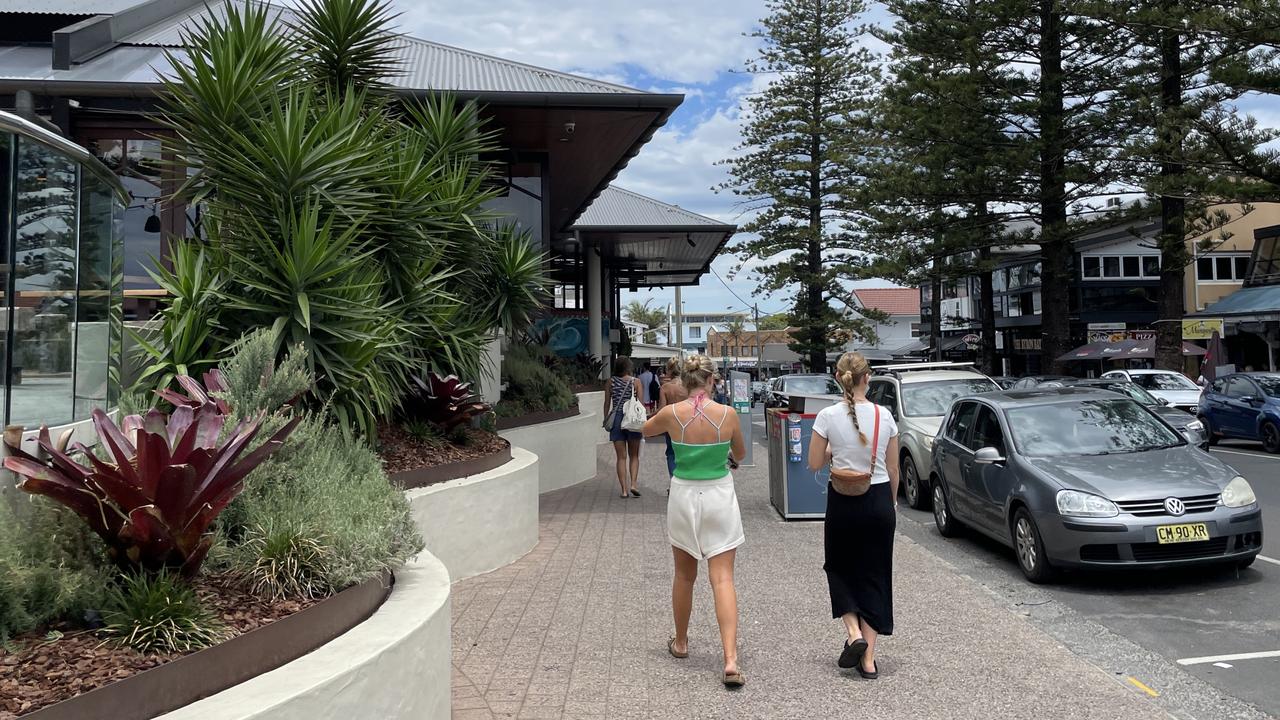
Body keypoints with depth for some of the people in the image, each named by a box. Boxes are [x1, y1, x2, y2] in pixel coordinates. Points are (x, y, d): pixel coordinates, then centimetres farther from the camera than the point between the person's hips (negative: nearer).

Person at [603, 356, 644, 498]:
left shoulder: (610, 382, 1)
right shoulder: (636, 381, -2)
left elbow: (607, 403, 3)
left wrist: (606, 420, 13)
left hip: (616, 419, 1)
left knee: (621, 457, 6)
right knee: (634, 456, 13)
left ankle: (624, 490, 1)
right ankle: (634, 484, -4)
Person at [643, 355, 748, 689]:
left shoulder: (671, 413, -9)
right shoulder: (728, 414, -9)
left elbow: (645, 429, 14)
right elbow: (740, 455, 8)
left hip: (684, 496, 1)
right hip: (719, 497, -1)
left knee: (684, 575, 19)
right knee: (722, 579, 0)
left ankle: (681, 643, 35)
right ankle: (731, 661, -9)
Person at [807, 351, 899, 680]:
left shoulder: (828, 416, -10)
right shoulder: (884, 416, -4)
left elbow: (814, 463, -4)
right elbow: (893, 468, 3)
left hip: (843, 502, -1)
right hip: (879, 500, 2)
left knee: (840, 567, 21)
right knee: (874, 575, 11)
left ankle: (854, 632, 2)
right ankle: (868, 659, 11)